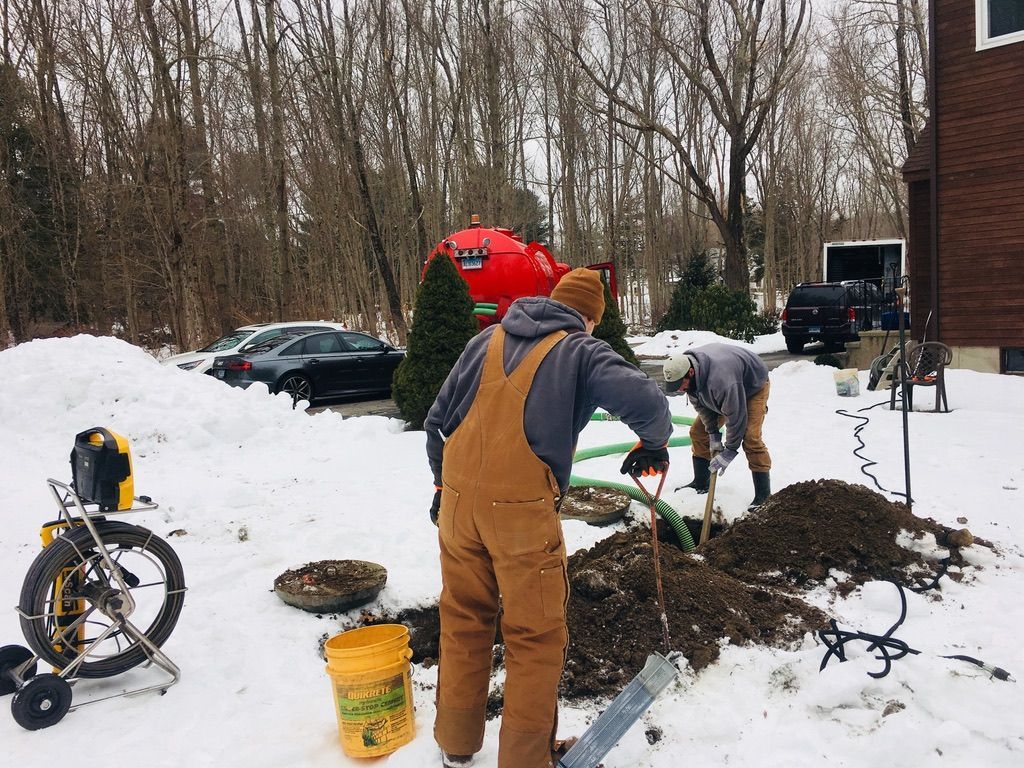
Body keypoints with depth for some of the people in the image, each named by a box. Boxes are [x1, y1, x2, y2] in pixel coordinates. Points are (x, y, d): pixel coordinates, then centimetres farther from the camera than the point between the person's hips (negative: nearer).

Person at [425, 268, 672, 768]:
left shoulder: (487, 339, 13)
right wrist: (653, 444, 6)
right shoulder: (581, 350, 0)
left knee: (464, 621, 19)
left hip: (458, 501, 6)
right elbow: (644, 401, -15)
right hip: (522, 510, -5)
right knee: (535, 637, 11)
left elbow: (438, 419, 15)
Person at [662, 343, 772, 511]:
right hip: (723, 391, 8)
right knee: (698, 431, 4)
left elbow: (736, 416, -36)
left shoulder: (720, 379, -46)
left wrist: (730, 451, -28)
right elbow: (700, 404, -7)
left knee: (750, 438, -22)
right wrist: (713, 434, -11)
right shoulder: (682, 368, -21)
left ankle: (763, 496, -14)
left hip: (753, 387, -8)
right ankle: (701, 483, 18)